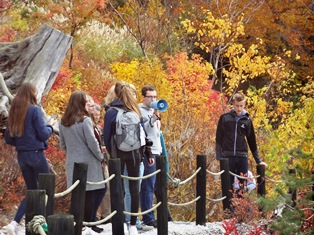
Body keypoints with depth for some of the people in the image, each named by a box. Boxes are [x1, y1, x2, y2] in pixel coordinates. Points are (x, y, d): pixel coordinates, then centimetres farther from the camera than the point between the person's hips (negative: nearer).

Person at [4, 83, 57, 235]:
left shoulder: (14, 112, 8)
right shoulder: (34, 110, -11)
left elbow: (8, 138, 11)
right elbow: (43, 134, -12)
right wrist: (50, 125, 6)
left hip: (21, 156, 7)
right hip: (36, 154, -7)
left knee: (32, 191, 12)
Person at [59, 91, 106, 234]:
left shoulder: (63, 123, 6)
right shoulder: (84, 120, -13)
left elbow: (63, 145, 12)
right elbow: (92, 142, -13)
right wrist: (101, 157, 0)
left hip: (72, 163, 6)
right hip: (87, 163, -6)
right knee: (89, 194, 0)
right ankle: (88, 223, -2)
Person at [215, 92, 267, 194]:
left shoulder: (247, 120, 9)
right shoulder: (225, 118, 4)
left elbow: (252, 141, 15)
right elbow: (219, 139, 4)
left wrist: (259, 161, 14)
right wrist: (219, 156, -4)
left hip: (242, 157, 2)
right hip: (227, 156, -1)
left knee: (243, 185, -1)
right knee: (228, 185, -1)